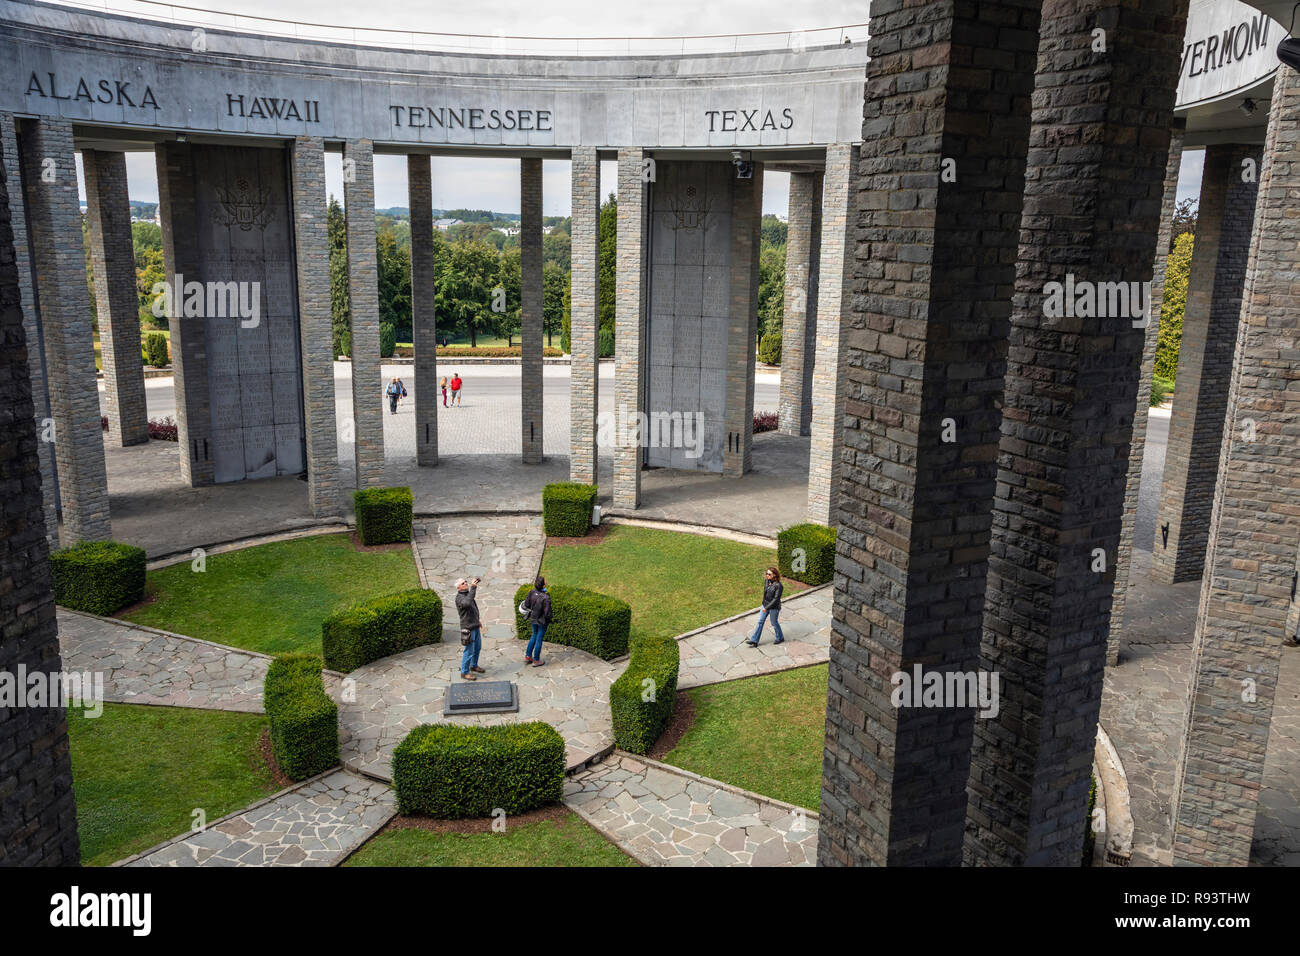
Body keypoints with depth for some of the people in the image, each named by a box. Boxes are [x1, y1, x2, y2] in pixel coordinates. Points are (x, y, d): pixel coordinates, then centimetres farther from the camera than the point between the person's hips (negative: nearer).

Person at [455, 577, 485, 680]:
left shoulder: (468, 594, 12)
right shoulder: (459, 597, -18)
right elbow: (467, 603, -40)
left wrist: (477, 620, 27)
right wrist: (473, 587, -39)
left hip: (475, 626, 9)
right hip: (468, 628, -9)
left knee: (477, 648, 20)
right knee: (469, 651, -4)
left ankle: (473, 666, 38)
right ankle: (464, 672, 7)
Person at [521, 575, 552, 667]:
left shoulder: (531, 593, -16)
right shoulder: (546, 598, -30)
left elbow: (526, 605, -5)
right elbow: (547, 613, -23)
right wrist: (549, 619, -2)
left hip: (533, 619, 5)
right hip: (542, 621, -5)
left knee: (534, 636, 27)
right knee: (539, 639, 12)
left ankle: (527, 656, 34)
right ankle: (536, 660, 25)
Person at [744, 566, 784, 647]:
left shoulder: (778, 585, -26)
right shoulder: (766, 581, -4)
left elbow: (776, 599, -25)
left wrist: (767, 607, -24)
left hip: (774, 608, -7)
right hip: (765, 605, 7)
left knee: (774, 623, 11)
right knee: (760, 621, 8)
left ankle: (780, 638, 36)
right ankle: (754, 641, 14)